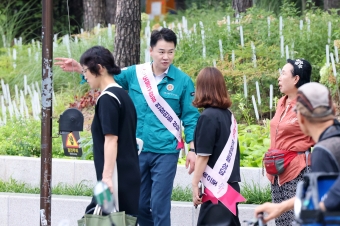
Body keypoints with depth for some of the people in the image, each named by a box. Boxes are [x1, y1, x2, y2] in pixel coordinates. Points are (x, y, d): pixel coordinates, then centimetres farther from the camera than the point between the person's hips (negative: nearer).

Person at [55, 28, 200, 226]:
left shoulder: (182, 81, -5)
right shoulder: (135, 74, 2)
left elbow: (191, 118, -1)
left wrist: (193, 150, -7)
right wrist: (80, 69, -1)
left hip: (165, 152, -4)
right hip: (137, 150, 4)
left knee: (160, 205, -3)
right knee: (139, 203, 12)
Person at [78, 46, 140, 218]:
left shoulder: (107, 98, -11)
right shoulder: (123, 95, 16)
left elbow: (111, 139, -17)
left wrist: (107, 176, -21)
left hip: (117, 178, -9)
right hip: (129, 176, 9)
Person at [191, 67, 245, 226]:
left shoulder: (208, 117, -13)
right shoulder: (228, 114, 8)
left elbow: (203, 155, -13)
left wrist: (195, 184, -6)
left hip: (217, 186, -7)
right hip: (229, 184, 7)